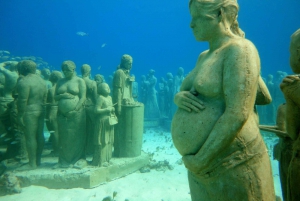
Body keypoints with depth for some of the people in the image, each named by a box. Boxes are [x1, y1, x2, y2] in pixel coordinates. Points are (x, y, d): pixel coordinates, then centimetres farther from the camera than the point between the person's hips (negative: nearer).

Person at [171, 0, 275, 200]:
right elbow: (183, 93, 16)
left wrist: (200, 160, -17)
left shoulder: (239, 49, -12)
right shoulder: (204, 56, 13)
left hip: (234, 164, -7)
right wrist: (179, 97, -7)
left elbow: (237, 115, -22)